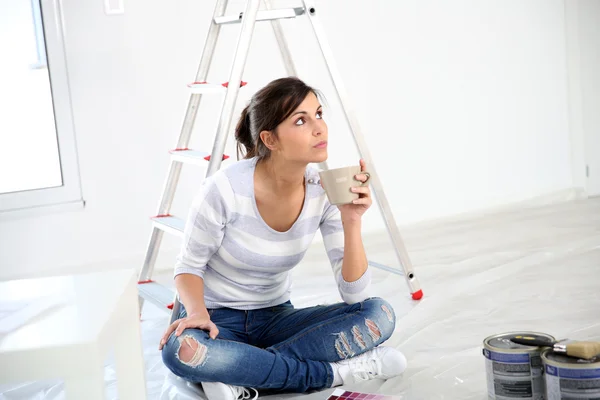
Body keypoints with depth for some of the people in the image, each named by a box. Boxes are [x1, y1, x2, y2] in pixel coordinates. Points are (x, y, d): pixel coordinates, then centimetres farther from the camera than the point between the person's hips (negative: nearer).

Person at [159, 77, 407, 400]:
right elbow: (188, 266, -9)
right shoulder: (225, 188, -23)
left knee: (379, 315, -20)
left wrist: (351, 222, -25)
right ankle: (339, 371, -24)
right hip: (218, 319, -3)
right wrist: (198, 312, -30)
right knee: (181, 350, -39)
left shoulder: (325, 191, -12)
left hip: (275, 318, 4)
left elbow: (354, 294, -12)